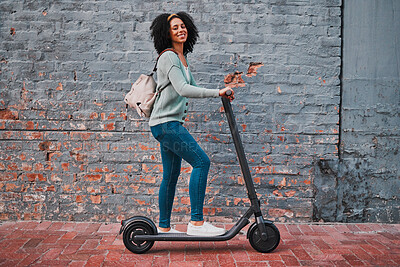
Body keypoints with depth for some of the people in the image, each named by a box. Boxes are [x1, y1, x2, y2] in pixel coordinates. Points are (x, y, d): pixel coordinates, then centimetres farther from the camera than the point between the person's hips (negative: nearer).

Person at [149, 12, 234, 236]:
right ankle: (196, 223, -15)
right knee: (201, 162, -16)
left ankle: (164, 228, 20)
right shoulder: (168, 57, -12)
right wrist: (217, 92, -24)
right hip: (165, 123, -10)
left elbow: (192, 87, 27)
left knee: (171, 175, 12)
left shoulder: (182, 58, 18)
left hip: (172, 124, 10)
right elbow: (183, 89, -24)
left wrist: (221, 92, 17)